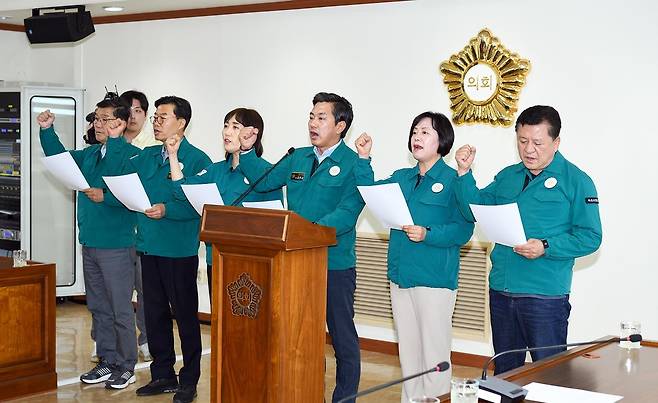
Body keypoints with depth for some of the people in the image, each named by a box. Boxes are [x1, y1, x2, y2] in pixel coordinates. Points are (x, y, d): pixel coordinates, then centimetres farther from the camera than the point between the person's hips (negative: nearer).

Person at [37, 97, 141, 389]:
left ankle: (125, 367, 11)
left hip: (117, 246, -8)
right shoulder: (90, 154, 12)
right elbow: (59, 156, 23)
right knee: (98, 307, 15)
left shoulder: (132, 156, -11)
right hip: (90, 243, 8)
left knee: (120, 310, 1)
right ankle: (107, 362, 25)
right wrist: (46, 130, 12)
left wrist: (104, 197, -22)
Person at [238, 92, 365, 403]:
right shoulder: (298, 159, 11)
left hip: (335, 264, -6)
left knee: (342, 337, 6)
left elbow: (346, 213, -20)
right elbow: (264, 180, 17)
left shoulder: (352, 164, -10)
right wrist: (247, 152, 5)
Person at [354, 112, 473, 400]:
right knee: (408, 352, 16)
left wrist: (427, 235, -26)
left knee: (434, 354, -1)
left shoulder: (453, 180, -7)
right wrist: (363, 159, -3)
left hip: (434, 279, -7)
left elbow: (463, 230, -14)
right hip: (401, 276, 7)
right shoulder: (400, 178, 14)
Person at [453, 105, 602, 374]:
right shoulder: (507, 177, 13)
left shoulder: (576, 181, -5)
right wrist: (465, 173, -4)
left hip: (545, 294, -6)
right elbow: (474, 210, 9)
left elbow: (590, 237, -10)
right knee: (504, 371, 18)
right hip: (501, 291, 6)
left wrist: (545, 248, -22)